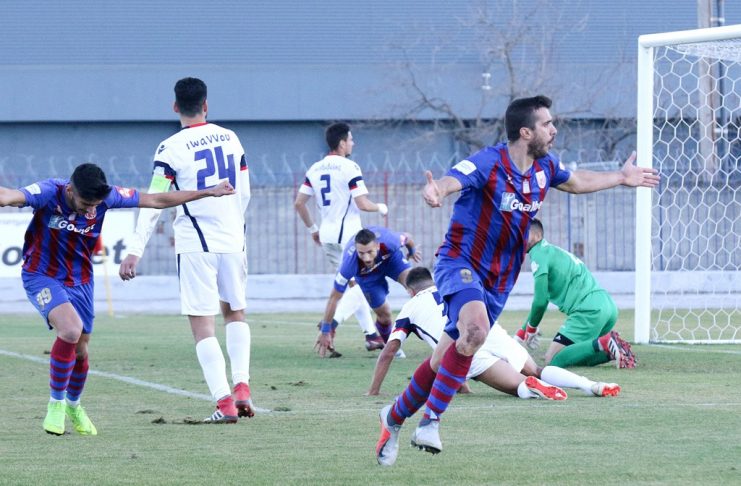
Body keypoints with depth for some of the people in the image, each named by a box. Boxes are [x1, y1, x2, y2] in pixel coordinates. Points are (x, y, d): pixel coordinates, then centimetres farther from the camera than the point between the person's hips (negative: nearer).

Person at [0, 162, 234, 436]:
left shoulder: (106, 196, -14)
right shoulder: (49, 193, -26)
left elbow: (156, 200, -4)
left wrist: (209, 192, -1)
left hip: (80, 281, 5)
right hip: (42, 277, -5)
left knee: (80, 351, 10)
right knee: (71, 329, -28)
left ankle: (73, 405, 41)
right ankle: (56, 403, -10)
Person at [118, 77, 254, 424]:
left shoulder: (171, 149, -9)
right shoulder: (230, 139, 6)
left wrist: (135, 251, -10)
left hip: (195, 247, -5)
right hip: (233, 241, 5)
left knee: (203, 326, 0)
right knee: (236, 313, 22)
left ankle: (224, 402, -8)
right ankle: (241, 385, 6)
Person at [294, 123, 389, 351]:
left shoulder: (315, 169, 8)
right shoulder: (349, 168, -12)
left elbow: (299, 203, 9)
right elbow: (362, 204, -16)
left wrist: (312, 229, 21)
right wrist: (381, 208, 4)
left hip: (327, 235, 7)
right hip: (348, 233, -7)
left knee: (354, 284, 15)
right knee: (361, 284, -2)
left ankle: (370, 334, 15)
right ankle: (332, 323, -19)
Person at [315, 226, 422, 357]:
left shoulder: (389, 242, -41)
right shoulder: (349, 262, -45)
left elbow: (407, 238, -14)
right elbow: (334, 297, -34)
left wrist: (412, 250, 9)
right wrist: (325, 331, -30)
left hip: (390, 258, 1)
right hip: (365, 274, -1)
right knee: (384, 314, -2)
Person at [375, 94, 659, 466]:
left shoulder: (544, 167, 3)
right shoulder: (488, 163, -20)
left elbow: (577, 182, 26)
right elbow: (448, 182, -37)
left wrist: (621, 178, 30)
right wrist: (434, 191, -60)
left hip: (498, 280, 7)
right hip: (460, 264, -7)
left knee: (443, 362, 7)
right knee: (476, 329, -34)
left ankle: (395, 416, 27)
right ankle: (430, 420, -27)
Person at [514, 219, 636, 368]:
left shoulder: (539, 254, -1)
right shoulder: (552, 251, 29)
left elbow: (540, 301, -8)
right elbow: (542, 300, 36)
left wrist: (531, 329, 10)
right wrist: (520, 334, 37)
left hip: (589, 310, -9)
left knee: (553, 360, -12)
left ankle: (603, 343, -22)